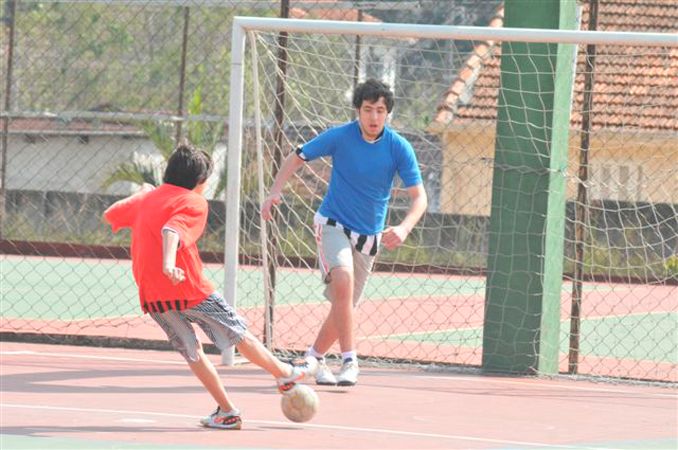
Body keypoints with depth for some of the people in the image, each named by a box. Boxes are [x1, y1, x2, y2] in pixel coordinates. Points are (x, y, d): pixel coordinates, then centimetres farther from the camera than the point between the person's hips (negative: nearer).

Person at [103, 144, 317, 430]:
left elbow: (110, 215, 28)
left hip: (151, 296, 5)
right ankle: (284, 374, 26)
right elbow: (172, 230, -24)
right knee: (238, 333, 11)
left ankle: (227, 412, 12)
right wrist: (168, 263, -41)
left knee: (190, 351, 14)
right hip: (188, 287, -5)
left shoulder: (144, 198, 14)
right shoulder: (194, 202, -5)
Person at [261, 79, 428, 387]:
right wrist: (275, 192, -14)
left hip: (369, 238, 3)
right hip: (333, 225, -3)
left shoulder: (399, 148, -10)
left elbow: (419, 196, -9)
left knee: (345, 306, 10)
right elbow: (297, 157, 2)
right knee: (343, 279, -30)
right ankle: (349, 361, -30)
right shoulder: (340, 136, -12)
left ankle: (314, 357, 34)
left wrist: (404, 228, -29)